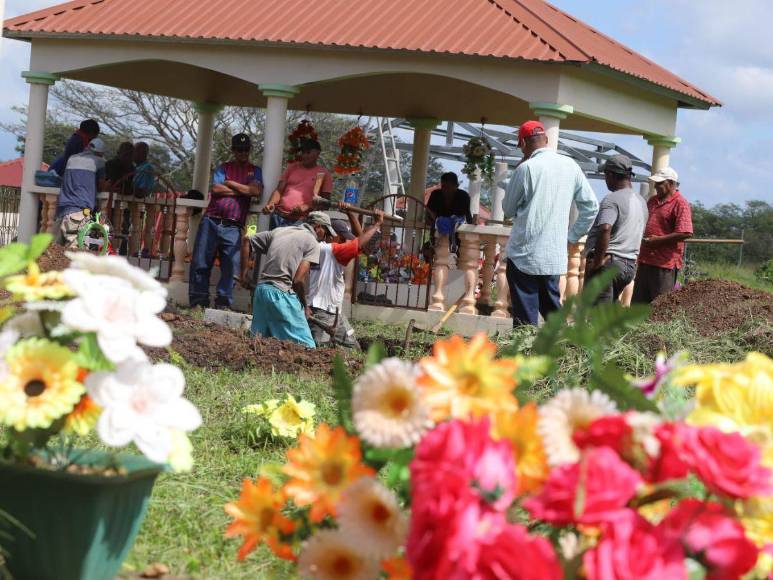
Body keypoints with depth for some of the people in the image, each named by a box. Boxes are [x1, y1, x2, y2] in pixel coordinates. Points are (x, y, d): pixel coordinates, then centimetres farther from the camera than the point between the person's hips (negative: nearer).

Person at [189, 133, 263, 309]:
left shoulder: (254, 171, 15)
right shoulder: (223, 168, 15)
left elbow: (256, 191, -6)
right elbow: (216, 189, -3)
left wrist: (230, 183, -1)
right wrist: (244, 190, -1)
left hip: (233, 227, -1)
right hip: (211, 221, 1)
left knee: (230, 266, -9)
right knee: (200, 263, -3)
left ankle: (223, 302, -4)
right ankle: (198, 301, 3)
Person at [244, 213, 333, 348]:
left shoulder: (279, 231, 18)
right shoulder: (312, 243, -1)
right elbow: (298, 280, -10)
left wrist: (244, 273, 27)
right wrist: (305, 306, 3)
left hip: (261, 289, 7)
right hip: (283, 294, -7)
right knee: (305, 346, -5)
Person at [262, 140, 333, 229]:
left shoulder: (323, 174, 6)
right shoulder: (292, 167, 16)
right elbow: (279, 190, 11)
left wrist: (305, 207, -15)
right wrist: (271, 203, -11)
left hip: (300, 221, -4)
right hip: (279, 215, 4)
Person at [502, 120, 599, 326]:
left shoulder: (526, 168, -11)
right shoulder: (571, 166, 6)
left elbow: (508, 209, 0)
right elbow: (591, 206, 10)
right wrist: (572, 236, 15)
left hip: (525, 253, -5)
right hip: (556, 256, 5)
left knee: (525, 317, -2)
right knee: (552, 307, 17)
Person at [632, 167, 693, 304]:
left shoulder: (680, 204, -10)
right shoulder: (653, 200, 15)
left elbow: (685, 233, -20)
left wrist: (658, 240, -17)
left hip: (665, 263, -8)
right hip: (645, 259, 8)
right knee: (638, 302, 12)